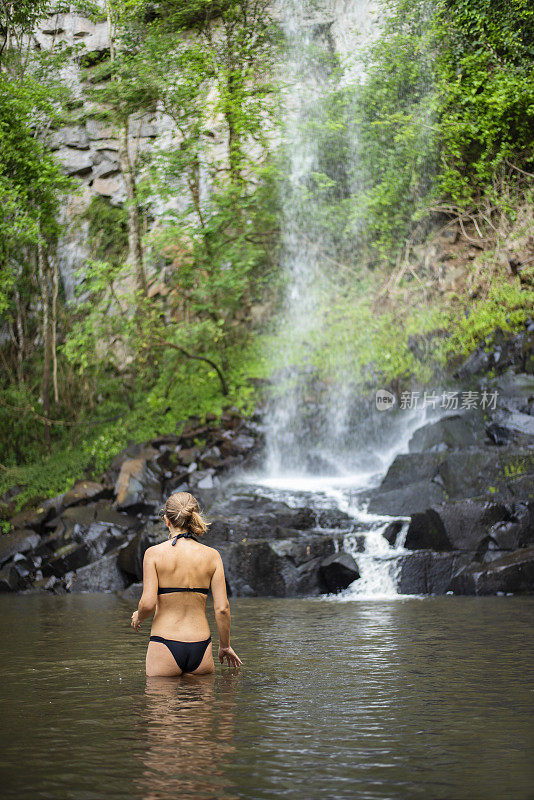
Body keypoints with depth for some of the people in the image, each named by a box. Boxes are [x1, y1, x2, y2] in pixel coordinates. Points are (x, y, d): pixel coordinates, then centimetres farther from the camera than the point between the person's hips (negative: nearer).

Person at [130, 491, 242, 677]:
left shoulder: (154, 553, -6)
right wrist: (224, 646, 12)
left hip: (164, 647, -2)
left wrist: (138, 617, 11)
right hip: (200, 647, 2)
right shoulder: (212, 555, 0)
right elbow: (222, 608, -2)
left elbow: (148, 603, -12)